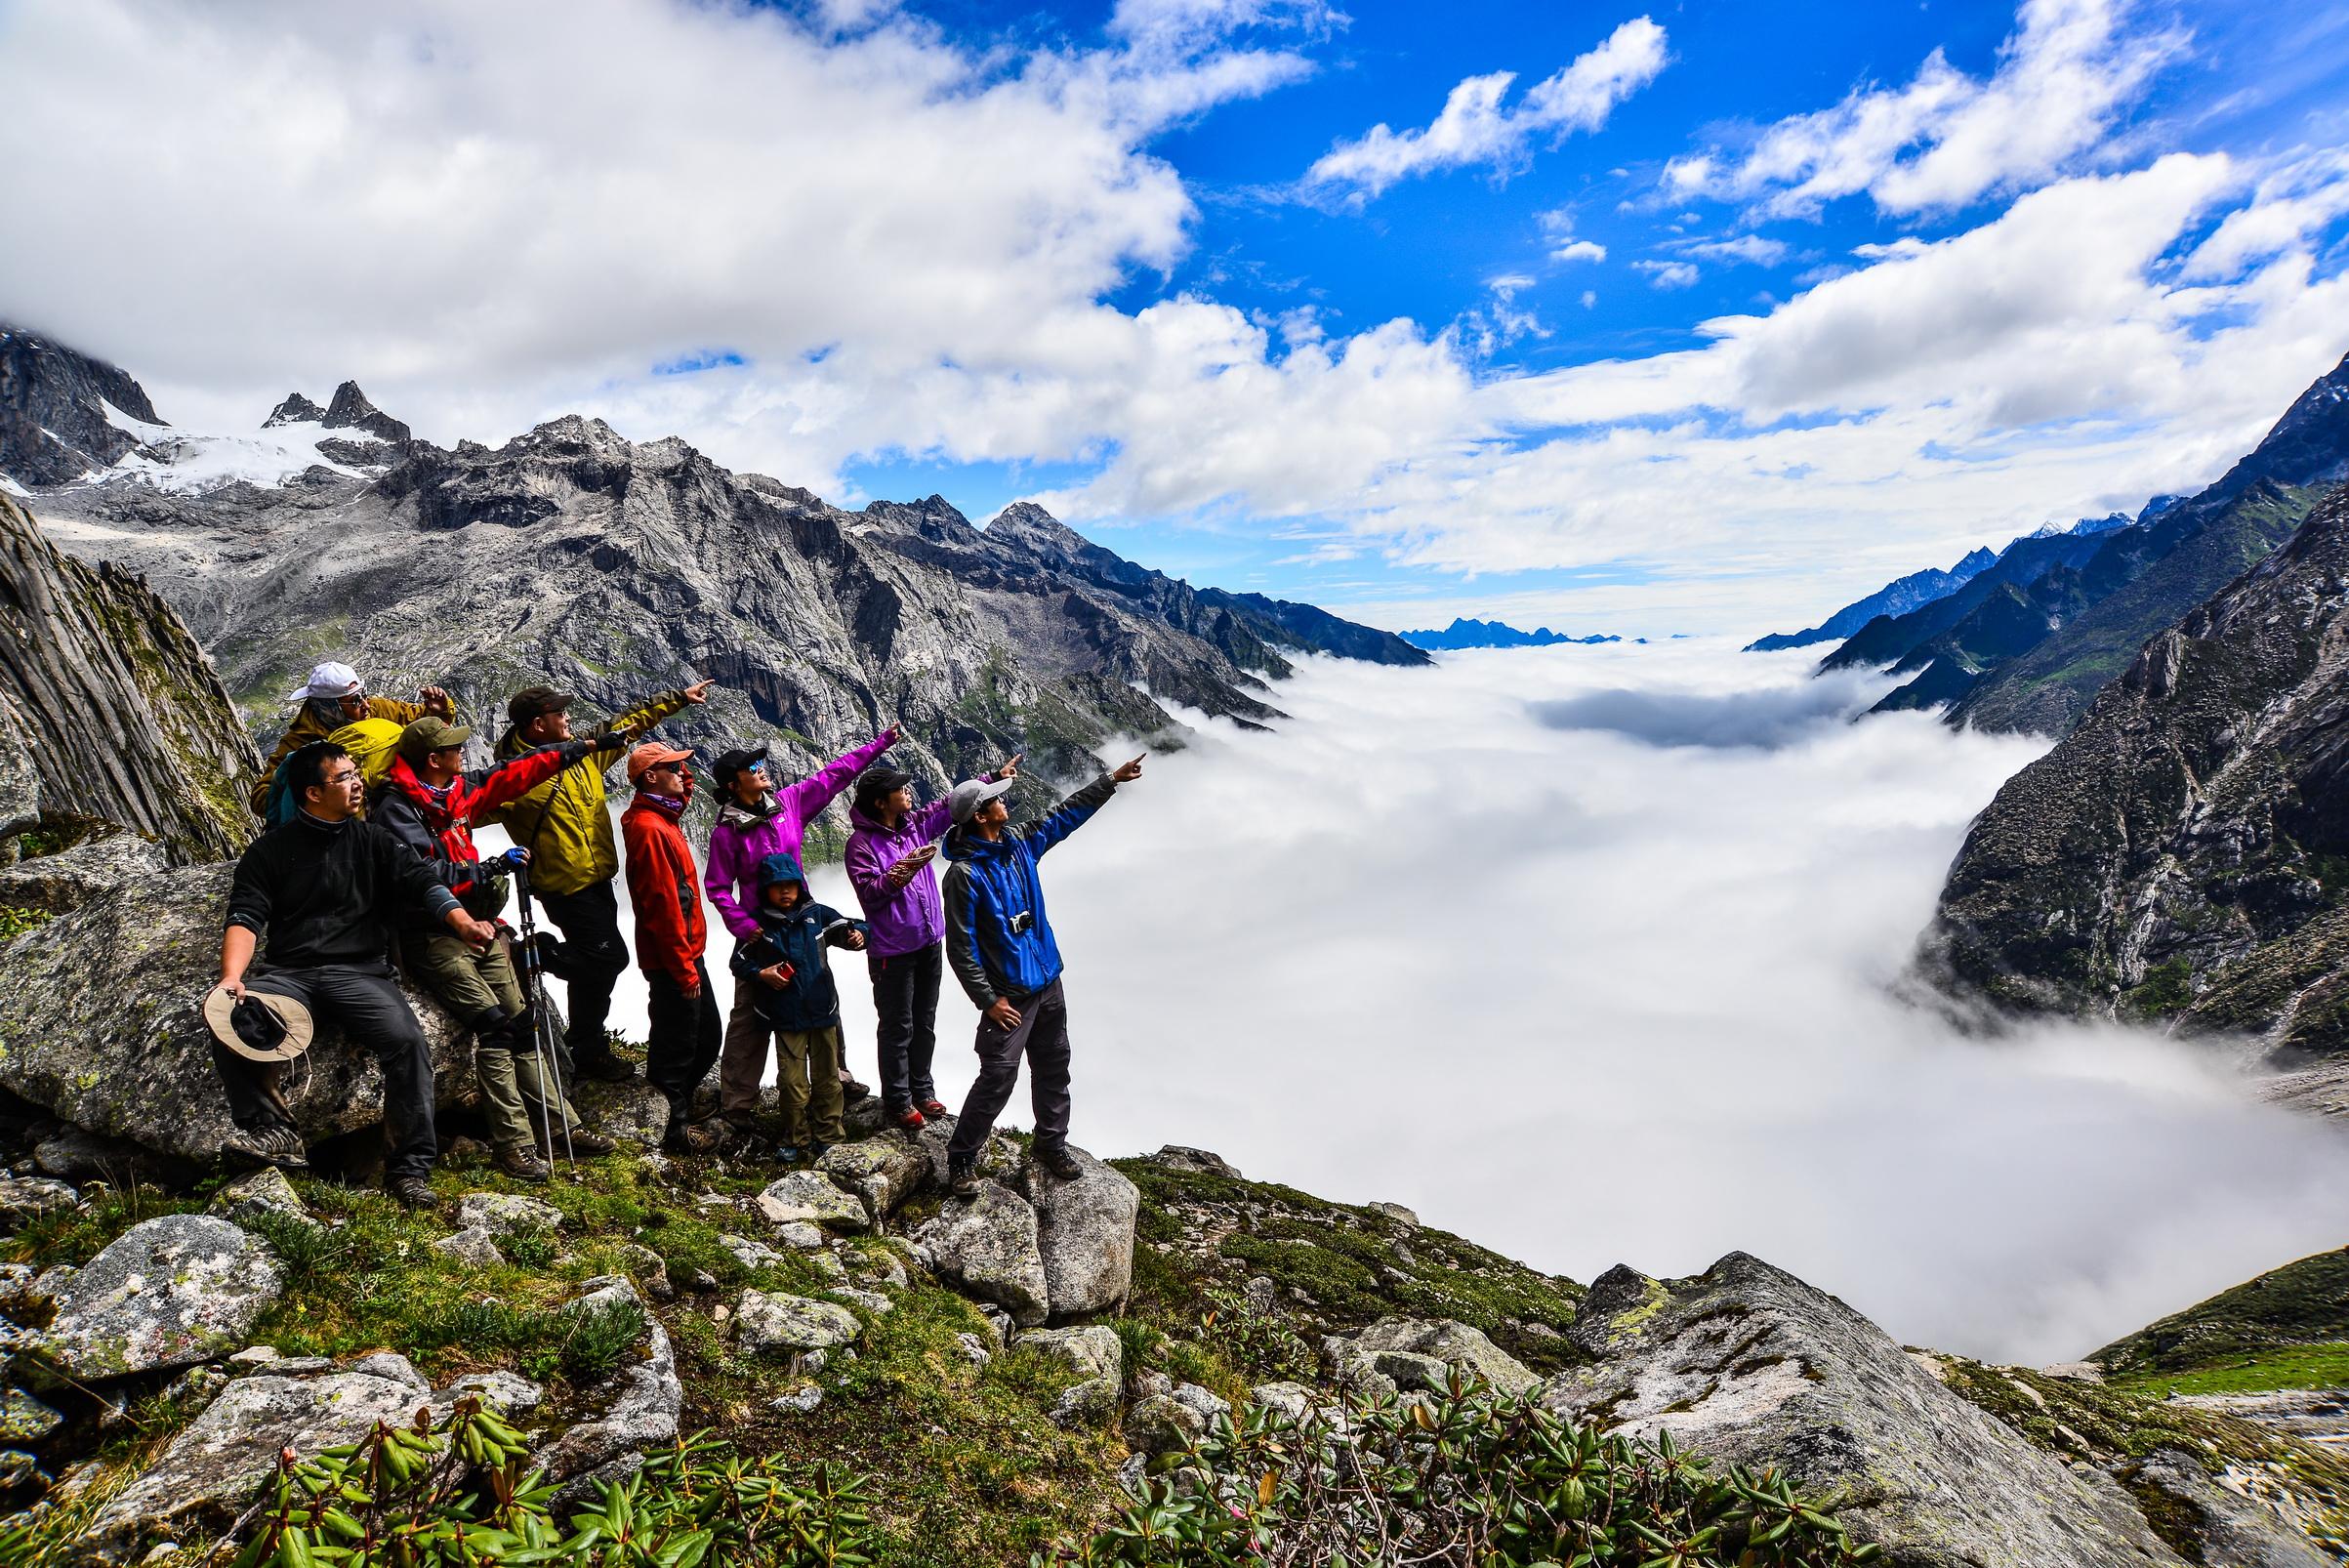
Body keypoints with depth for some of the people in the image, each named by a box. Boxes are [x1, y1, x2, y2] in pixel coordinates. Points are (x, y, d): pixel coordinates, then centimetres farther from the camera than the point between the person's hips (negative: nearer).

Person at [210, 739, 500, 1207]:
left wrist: (462, 921, -23)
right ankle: (273, 1129, -12)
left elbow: (421, 882, -2)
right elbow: (245, 918, 1)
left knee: (406, 1039, -27)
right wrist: (232, 976, -19)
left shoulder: (373, 841, 12)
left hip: (360, 972, -1)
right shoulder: (269, 850, 10)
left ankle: (409, 1168, -19)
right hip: (287, 972, 1)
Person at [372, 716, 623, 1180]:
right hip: (434, 938, -8)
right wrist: (493, 867, -19)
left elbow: (517, 772, 18)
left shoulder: (460, 789, 10)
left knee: (521, 1023, 6)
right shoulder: (397, 809, -13)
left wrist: (586, 747, 19)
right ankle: (514, 1144, -10)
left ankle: (562, 1126, 11)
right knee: (494, 1026, -16)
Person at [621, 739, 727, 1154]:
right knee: (679, 1045, 3)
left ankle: (682, 1115, 32)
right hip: (673, 961, -10)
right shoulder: (649, 828, -20)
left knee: (706, 1038, 18)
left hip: (687, 954, 10)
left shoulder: (662, 819, 10)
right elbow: (661, 906, -23)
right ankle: (677, 1130, 16)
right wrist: (684, 970, -21)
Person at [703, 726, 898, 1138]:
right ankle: (736, 1102, 12)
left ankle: (834, 1074, 33)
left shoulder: (789, 802, -1)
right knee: (751, 1016, 2)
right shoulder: (726, 832, -12)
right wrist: (745, 927, -19)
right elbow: (718, 888, -7)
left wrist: (879, 743, 7)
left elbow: (834, 774, 6)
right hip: (760, 932, -5)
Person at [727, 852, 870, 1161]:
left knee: (827, 1078, 10)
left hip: (822, 1010, 2)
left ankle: (829, 1138, 22)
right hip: (786, 1018, -1)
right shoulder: (758, 922, -2)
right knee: (792, 1081, 2)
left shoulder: (818, 914, 1)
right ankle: (796, 1140, 19)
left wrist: (859, 934, -22)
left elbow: (850, 928, 1)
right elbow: (739, 961, 5)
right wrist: (760, 974, -13)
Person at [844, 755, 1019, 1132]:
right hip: (893, 950, -7)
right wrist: (902, 871, -31)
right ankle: (897, 1101, 19)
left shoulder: (914, 824, 4)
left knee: (924, 1023, 18)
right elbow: (868, 893, -21)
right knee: (897, 1028, 5)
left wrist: (996, 776, 11)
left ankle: (921, 1089, 32)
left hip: (930, 941, 7)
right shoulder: (861, 842, -14)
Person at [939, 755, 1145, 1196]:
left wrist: (1111, 780, 17)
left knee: (1053, 1068, 17)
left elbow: (1066, 814, 16)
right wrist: (988, 1000, -18)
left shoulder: (1020, 843, 2)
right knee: (998, 1077, -7)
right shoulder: (964, 873, -20)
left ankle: (1051, 1144, 34)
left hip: (1047, 981, 8)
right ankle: (961, 1160, 11)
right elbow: (960, 947, -18)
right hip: (1009, 994, -8)